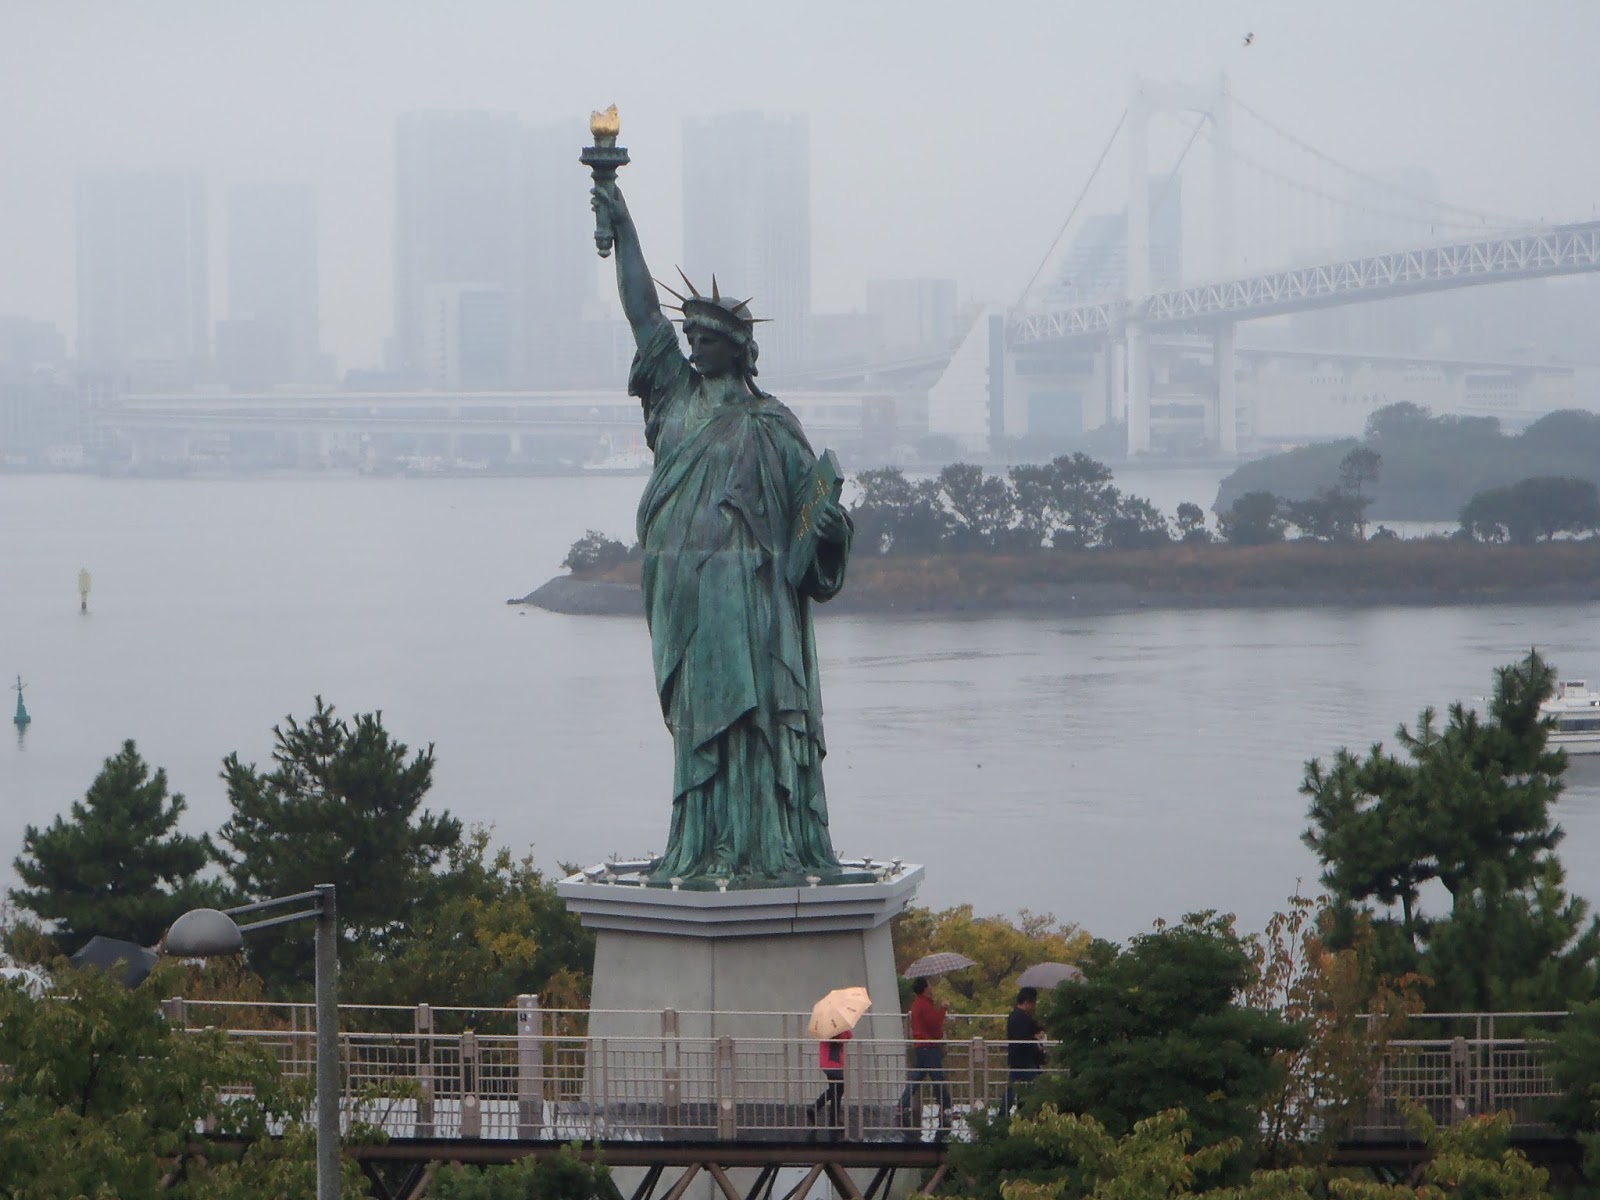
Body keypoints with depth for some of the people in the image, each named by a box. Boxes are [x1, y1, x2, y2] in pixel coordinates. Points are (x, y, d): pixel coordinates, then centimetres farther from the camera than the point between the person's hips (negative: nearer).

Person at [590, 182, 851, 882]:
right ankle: (706, 849, 5)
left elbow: (811, 494, -2)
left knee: (750, 711, -9)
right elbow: (642, 311, 18)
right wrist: (622, 229, 20)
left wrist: (831, 522, -24)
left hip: (745, 589, -5)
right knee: (698, 719, 4)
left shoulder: (767, 425, 0)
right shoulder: (677, 393, 14)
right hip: (683, 587, 5)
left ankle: (770, 849, -10)